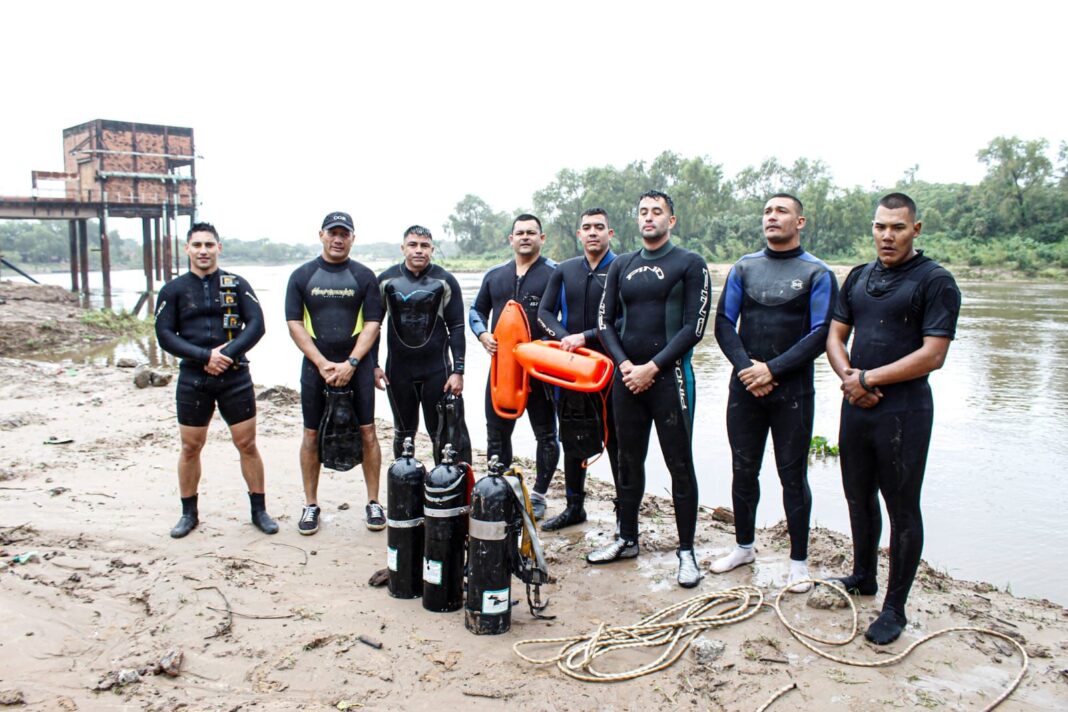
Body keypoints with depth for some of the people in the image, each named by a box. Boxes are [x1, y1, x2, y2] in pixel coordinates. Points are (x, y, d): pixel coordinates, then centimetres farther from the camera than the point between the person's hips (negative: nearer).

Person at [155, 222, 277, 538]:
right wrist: (205, 356, -15)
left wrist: (228, 353, -16)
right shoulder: (173, 290, 5)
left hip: (235, 377, -1)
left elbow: (256, 325, -3)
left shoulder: (237, 284, 4)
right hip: (193, 379, 1)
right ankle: (189, 513, 25)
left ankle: (259, 510, 16)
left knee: (247, 444, 3)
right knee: (190, 447, 9)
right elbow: (165, 335, -2)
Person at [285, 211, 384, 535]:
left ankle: (373, 502, 10)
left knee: (367, 432, -1)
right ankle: (311, 505, 18)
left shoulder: (364, 276, 4)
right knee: (311, 435, 5)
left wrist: (350, 363, -12)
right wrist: (322, 364, -10)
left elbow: (372, 324, -1)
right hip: (316, 366, 1)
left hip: (357, 366, -1)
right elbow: (294, 324, 1)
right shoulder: (302, 276, 6)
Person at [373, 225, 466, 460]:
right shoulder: (386, 280, 3)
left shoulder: (445, 281, -1)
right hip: (397, 369, 2)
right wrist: (373, 365, 2)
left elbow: (456, 328, -2)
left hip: (437, 369, -1)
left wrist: (458, 370, -8)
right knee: (403, 432, 13)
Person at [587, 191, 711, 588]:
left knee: (680, 466, 1)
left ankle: (686, 551, 12)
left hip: (669, 377, -4)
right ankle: (627, 540, 26)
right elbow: (605, 321, 10)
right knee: (629, 463, 13)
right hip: (627, 376, 5)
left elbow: (694, 326, -9)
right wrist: (624, 364, -5)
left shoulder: (689, 264, -2)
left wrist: (652, 367, -13)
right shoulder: (621, 266, 12)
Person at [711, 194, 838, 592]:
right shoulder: (744, 268, 10)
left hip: (792, 390, -3)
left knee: (792, 476, 4)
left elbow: (820, 334, -8)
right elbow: (724, 323, 5)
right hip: (744, 386, 3)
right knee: (744, 471, 11)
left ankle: (799, 560, 17)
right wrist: (745, 366, -11)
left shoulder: (817, 273, 0)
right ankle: (744, 546, 28)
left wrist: (772, 369, -16)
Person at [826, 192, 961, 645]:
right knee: (859, 497, 18)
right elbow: (835, 336, 11)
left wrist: (868, 378, -14)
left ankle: (895, 608, 16)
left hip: (903, 412, -6)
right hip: (856, 406, 7)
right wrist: (848, 379, -7)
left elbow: (932, 355, -16)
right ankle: (862, 577, 38)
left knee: (902, 509, 4)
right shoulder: (858, 277, 11)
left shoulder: (935, 281, -9)